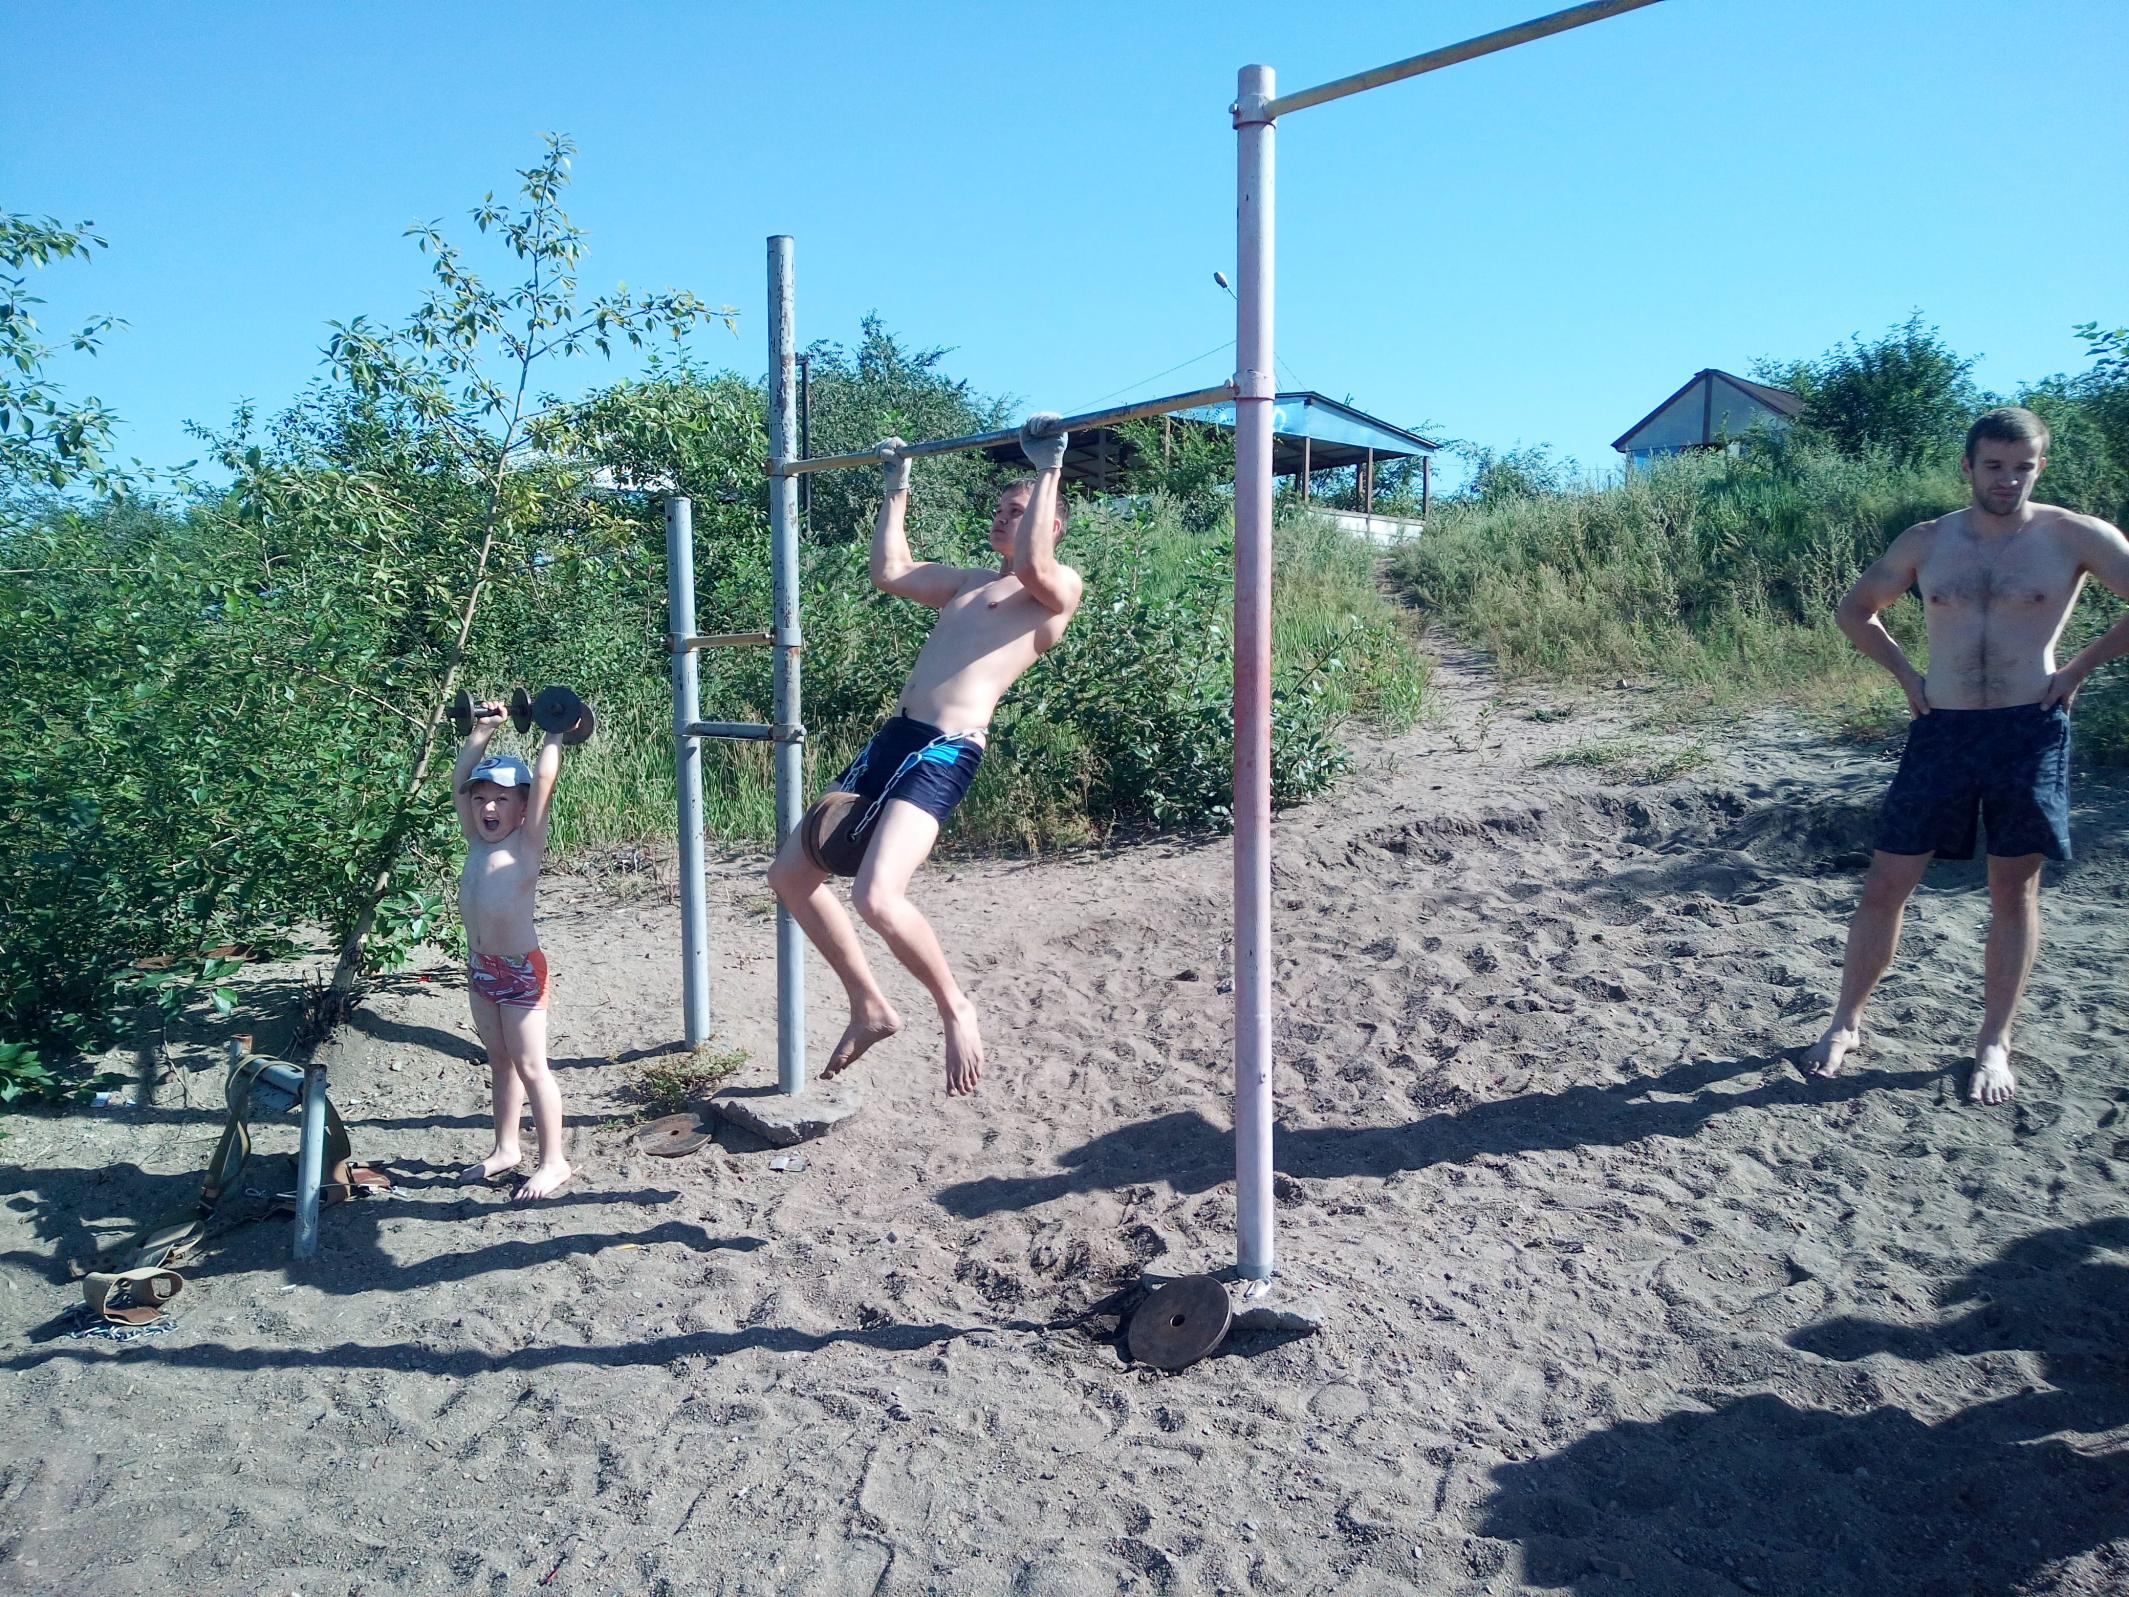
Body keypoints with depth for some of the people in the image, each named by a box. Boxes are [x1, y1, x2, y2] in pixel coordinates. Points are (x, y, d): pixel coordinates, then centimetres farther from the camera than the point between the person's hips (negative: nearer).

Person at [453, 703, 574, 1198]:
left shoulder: (527, 843, -11)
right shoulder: (476, 842, 5)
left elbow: (543, 780, -19)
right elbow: (459, 780, 12)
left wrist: (554, 735, -10)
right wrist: (483, 729, 15)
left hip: (521, 970, -7)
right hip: (480, 968, 7)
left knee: (530, 1067, -2)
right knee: (500, 1063, 18)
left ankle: (553, 1162, 6)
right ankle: (505, 1148, 30)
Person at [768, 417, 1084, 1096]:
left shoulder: (1059, 586, 1)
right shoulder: (971, 582, 27)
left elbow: (1032, 565, -22)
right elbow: (889, 572, 28)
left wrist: (1048, 471, -16)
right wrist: (896, 491, 32)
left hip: (947, 751, -9)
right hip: (894, 736, 9)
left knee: (879, 899, -27)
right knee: (791, 872, 11)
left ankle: (955, 1009, 0)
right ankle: (870, 1006, 21)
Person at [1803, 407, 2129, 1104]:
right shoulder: (1926, 542, 4)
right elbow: (1855, 608, 17)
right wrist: (1907, 673, 7)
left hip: (2030, 732, -2)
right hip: (1941, 730, 2)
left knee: (2014, 889, 6)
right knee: (1887, 882, 3)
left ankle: (1994, 1044, 18)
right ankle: (1846, 1022, 16)